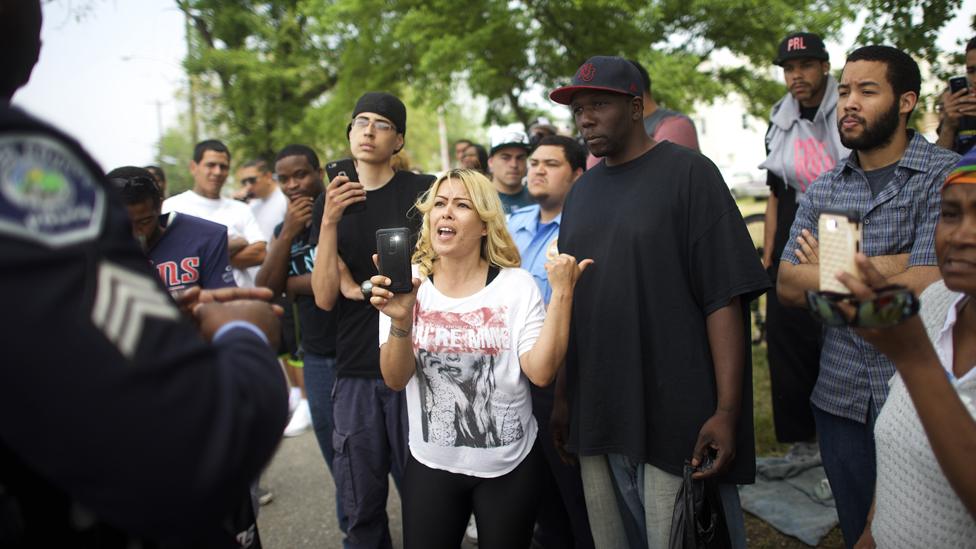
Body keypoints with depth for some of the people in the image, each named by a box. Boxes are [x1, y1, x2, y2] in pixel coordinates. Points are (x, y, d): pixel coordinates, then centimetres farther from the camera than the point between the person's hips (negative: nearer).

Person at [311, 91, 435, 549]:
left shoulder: (424, 191, -1)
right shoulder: (330, 202, 9)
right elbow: (326, 297, 0)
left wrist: (361, 287, 0)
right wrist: (329, 222, -11)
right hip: (354, 371, 3)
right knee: (361, 503, 11)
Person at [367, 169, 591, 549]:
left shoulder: (517, 285, -8)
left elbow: (541, 372, -16)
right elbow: (395, 380, -11)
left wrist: (561, 293, -20)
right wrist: (400, 320, -28)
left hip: (511, 466, 0)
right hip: (430, 465, 1)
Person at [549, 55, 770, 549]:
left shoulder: (688, 173, -4)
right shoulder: (580, 192, 14)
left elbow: (724, 299, -10)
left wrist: (727, 411, -16)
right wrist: (561, 399, 12)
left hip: (676, 421, -5)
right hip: (595, 421, 5)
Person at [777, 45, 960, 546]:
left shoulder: (946, 176, -9)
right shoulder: (823, 189, 6)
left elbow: (926, 287, -21)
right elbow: (787, 286, -3)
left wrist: (828, 271, -8)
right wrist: (889, 264, -14)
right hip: (840, 397, 4)